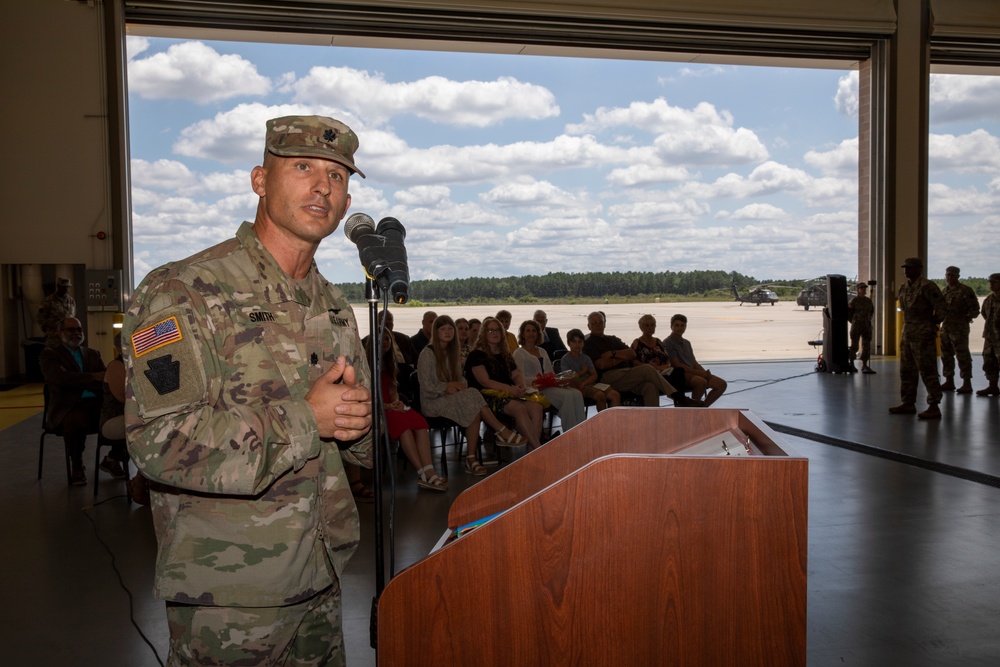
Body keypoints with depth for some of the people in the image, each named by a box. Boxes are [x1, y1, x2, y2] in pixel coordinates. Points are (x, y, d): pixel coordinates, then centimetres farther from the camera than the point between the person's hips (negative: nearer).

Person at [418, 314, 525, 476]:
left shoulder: (451, 352, 16)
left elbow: (461, 380, 17)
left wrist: (456, 386, -6)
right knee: (472, 397, -28)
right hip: (433, 402, -6)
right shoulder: (428, 354, -6)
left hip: (452, 399, 6)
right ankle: (502, 432, -20)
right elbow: (426, 387, -9)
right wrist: (448, 387, -15)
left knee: (474, 410, -27)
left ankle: (471, 458, -27)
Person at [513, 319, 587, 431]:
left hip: (550, 385, 7)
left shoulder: (542, 351, 27)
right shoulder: (519, 353, 5)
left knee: (577, 394, -24)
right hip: (536, 388, -6)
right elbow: (521, 378, -7)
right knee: (568, 395, -30)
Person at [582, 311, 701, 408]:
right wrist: (622, 357, 4)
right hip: (609, 379, -6)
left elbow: (632, 354, 13)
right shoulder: (588, 344, 9)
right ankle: (679, 398, -21)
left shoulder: (613, 340, 28)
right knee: (647, 369, -23)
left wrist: (613, 354, -3)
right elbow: (601, 364, -8)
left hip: (627, 375, 6)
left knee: (650, 386, -26)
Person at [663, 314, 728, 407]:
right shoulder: (667, 343, -6)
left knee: (722, 384, -6)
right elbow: (677, 365, -14)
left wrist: (704, 372, -4)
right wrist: (699, 372, -17)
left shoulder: (687, 343, 21)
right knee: (701, 382, -37)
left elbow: (694, 362, 17)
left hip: (694, 372, 8)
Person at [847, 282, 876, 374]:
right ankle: (851, 364, 12)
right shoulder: (854, 300, -7)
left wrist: (869, 319, 12)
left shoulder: (869, 301, 10)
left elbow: (872, 311, 24)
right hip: (856, 326, -5)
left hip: (867, 326, 5)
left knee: (866, 346, 3)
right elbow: (848, 312, -5)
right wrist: (853, 321, -1)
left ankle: (864, 365, 9)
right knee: (854, 346, 1)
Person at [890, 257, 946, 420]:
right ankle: (908, 403, 21)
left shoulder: (927, 287, -14)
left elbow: (942, 307, -15)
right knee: (906, 371, 13)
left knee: (928, 371, -7)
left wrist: (932, 323, -3)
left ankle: (934, 407, -4)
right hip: (907, 334, 9)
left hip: (923, 336, -9)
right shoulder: (903, 287, 12)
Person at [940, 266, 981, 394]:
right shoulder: (943, 291, 13)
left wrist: (968, 318, -17)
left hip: (959, 329, -7)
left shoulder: (965, 291, -7)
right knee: (946, 355, 11)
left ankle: (967, 384, -3)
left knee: (962, 356, -6)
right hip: (945, 328, 7)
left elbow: (975, 308, -6)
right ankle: (949, 382, 21)